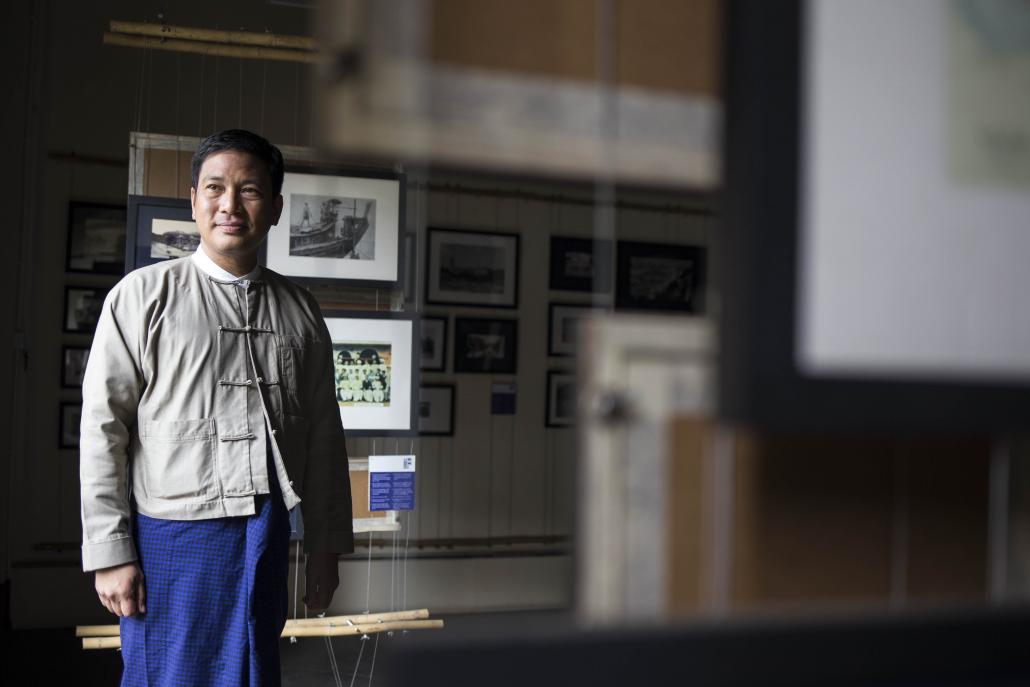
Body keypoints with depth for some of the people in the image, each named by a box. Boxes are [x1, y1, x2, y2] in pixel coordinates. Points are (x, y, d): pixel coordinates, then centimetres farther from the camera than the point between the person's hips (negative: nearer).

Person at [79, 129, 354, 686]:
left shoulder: (299, 311, 8)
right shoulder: (142, 296, -3)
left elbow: (324, 437, 11)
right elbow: (102, 431, -5)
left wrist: (327, 546, 10)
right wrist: (110, 553, -8)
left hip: (266, 536, 4)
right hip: (172, 540, -3)